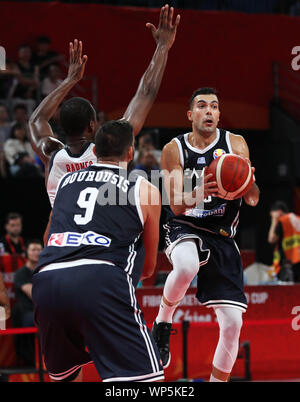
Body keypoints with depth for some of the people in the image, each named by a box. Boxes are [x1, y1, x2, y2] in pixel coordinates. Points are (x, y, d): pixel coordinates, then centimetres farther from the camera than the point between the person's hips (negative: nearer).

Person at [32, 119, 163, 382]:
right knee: (144, 380, -7)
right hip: (101, 282, -5)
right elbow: (148, 268, 26)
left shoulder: (66, 181, 27)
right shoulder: (145, 190, 16)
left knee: (65, 375, 26)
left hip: (46, 281, 5)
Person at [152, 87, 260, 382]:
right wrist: (199, 192, -35)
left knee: (232, 324, -7)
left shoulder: (235, 144, -2)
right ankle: (162, 322, -10)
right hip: (184, 229, -2)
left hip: (221, 238, 2)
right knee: (186, 267, -39)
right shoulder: (174, 150, -5)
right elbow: (176, 206, -13)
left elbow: (253, 199, -9)